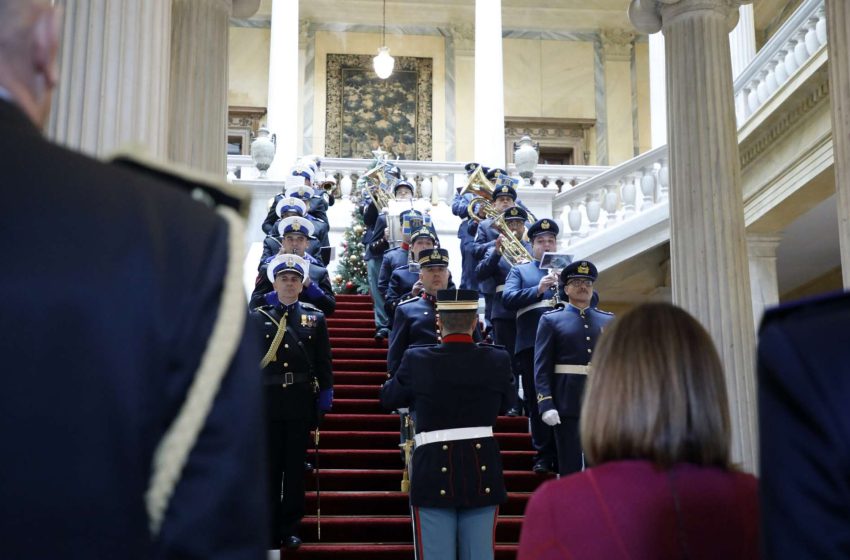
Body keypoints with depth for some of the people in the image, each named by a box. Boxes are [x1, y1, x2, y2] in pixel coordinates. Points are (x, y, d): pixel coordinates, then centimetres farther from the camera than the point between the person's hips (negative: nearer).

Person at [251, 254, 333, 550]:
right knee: (269, 468, 4)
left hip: (301, 403, 0)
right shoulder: (258, 317, 5)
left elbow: (323, 362, 6)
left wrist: (325, 393, -2)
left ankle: (290, 528, 16)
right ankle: (269, 532, 12)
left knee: (296, 467, 6)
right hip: (267, 402, 0)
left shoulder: (315, 319, 7)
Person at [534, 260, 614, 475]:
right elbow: (541, 367, -3)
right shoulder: (550, 320, 4)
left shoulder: (608, 321, 13)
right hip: (567, 404, -3)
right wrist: (546, 405, -12)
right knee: (570, 466, 1)